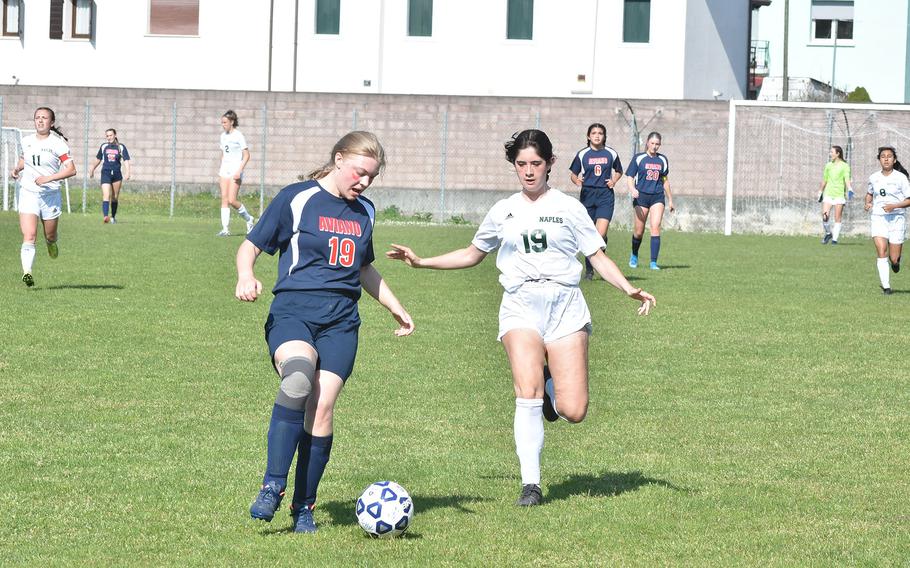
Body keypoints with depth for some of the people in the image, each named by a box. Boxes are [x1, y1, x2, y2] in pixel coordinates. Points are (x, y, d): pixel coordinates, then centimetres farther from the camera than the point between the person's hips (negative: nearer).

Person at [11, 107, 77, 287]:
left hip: (50, 195, -2)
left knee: (50, 235, 14)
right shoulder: (26, 141, 7)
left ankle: (51, 243, 51)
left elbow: (71, 170, -12)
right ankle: (27, 272, -26)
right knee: (29, 236, -15)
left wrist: (48, 178, -22)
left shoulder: (57, 143, -7)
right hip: (28, 193, 2)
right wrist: (17, 169, 4)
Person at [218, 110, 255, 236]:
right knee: (224, 199, -3)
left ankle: (248, 219, 11)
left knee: (232, 200, -12)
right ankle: (225, 229, -5)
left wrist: (239, 171, -18)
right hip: (225, 170, 7)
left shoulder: (238, 136, -8)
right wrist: (220, 173, 18)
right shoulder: (223, 136, 13)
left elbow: (246, 156, -10)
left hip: (235, 170, -7)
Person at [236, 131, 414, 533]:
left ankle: (304, 507, 2)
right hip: (293, 308, -5)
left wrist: (396, 308, 33)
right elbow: (250, 246, 3)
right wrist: (246, 276, -17)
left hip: (341, 319, 5)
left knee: (322, 407, -10)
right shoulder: (296, 199, 1)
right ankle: (273, 486, -29)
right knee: (299, 376, -33)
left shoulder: (364, 211, 18)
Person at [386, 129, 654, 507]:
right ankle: (530, 485, -12)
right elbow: (473, 254, 28)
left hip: (565, 304, -1)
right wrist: (421, 262, 20)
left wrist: (629, 290, -9)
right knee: (527, 395, -19)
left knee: (573, 412, -10)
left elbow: (598, 258, 7)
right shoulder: (504, 211, 15)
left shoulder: (568, 207, 9)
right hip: (520, 306, 1)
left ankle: (551, 385, 26)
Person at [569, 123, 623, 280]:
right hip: (587, 195, 1)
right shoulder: (582, 154, 3)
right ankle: (589, 269, 16)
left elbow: (619, 171, 21)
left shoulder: (611, 153, 5)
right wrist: (577, 180, -13)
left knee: (601, 234, -15)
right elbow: (573, 174, 8)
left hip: (605, 196, -1)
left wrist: (614, 181, 2)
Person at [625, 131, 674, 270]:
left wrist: (670, 200, 24)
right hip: (641, 196, -2)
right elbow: (630, 178, 0)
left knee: (656, 227, -13)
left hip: (657, 197, 2)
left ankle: (653, 262, -12)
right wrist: (632, 189, -21)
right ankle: (634, 256, 30)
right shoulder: (639, 158, 1)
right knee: (639, 231, 3)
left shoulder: (662, 160, 10)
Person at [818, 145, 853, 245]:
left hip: (839, 194, -3)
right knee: (825, 216, -12)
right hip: (828, 194, 3)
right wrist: (820, 192, 28)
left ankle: (834, 239, 7)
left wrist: (850, 189, -27)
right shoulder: (828, 165, 13)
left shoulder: (845, 166, -1)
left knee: (837, 219, -1)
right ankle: (828, 233, 11)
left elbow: (847, 179, -10)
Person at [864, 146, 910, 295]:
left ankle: (896, 260, 38)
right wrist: (868, 203, 4)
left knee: (893, 259, 0)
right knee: (881, 251, -16)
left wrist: (894, 206, -19)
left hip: (896, 219, -2)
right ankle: (885, 286, -11)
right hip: (878, 218, 2)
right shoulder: (874, 178, 6)